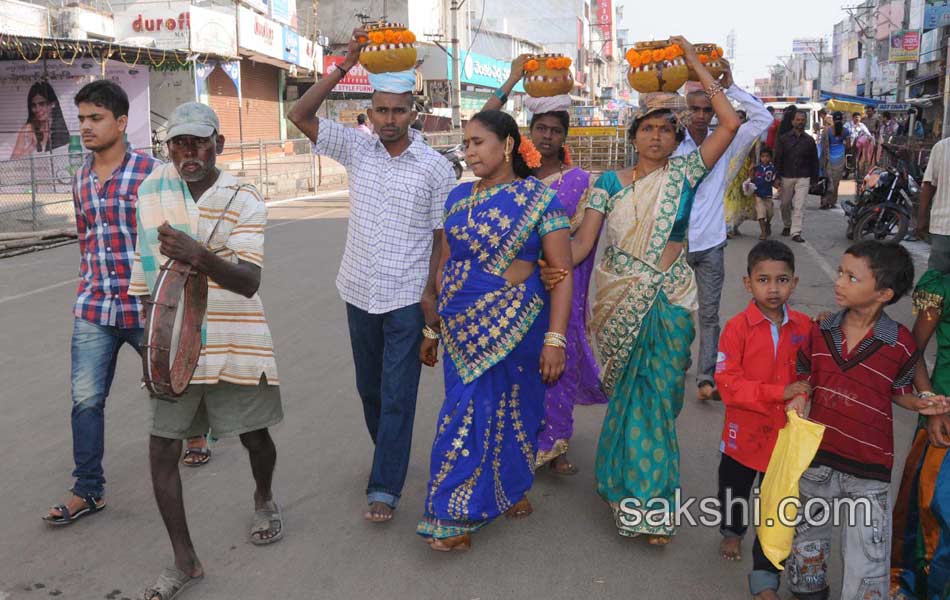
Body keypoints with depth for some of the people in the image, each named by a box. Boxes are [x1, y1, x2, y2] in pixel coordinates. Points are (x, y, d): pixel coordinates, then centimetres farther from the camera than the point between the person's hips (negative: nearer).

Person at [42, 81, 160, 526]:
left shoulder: (151, 172, -9)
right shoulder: (80, 180, 9)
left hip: (145, 307, -4)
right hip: (93, 311, 5)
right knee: (85, 399, 2)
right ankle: (88, 491, 13)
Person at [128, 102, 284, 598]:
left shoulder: (245, 201, -11)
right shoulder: (152, 188, 1)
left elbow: (249, 282, -23)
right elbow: (146, 259, 14)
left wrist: (199, 256, -42)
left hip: (235, 344, -2)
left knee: (254, 437, 12)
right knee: (162, 450, 0)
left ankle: (264, 500, 46)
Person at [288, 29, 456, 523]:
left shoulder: (436, 168, -8)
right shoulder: (357, 150, 1)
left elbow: (443, 236, -5)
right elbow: (300, 115, -6)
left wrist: (432, 294, -10)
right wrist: (345, 65, -12)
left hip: (407, 298, -4)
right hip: (360, 292, 4)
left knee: (397, 394, -2)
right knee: (369, 386, 18)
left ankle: (384, 489, 6)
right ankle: (388, 453, 41)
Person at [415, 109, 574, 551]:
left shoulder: (538, 199, -6)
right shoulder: (459, 197, 9)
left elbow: (562, 274, -8)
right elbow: (446, 266, 14)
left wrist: (555, 339, -15)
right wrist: (432, 328, 15)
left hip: (513, 327, -4)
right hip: (462, 327, 4)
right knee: (467, 412, 7)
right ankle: (467, 511, 22)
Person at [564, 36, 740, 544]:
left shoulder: (683, 173, 3)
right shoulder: (610, 182, 4)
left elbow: (730, 123, -5)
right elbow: (583, 240, -2)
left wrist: (694, 61, -2)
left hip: (669, 302, 0)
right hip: (621, 302, 0)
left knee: (655, 396, 2)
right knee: (638, 397, 8)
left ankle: (639, 498, 16)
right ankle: (648, 500, 21)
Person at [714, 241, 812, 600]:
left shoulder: (803, 327, -8)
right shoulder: (737, 328, -17)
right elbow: (728, 384, -20)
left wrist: (802, 396, -18)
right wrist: (779, 392, -26)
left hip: (784, 433, 1)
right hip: (744, 431, -1)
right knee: (734, 489, 24)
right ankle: (732, 532, 56)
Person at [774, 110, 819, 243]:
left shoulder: (809, 140, 6)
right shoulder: (783, 139, 3)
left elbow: (814, 160, 11)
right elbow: (778, 159, 1)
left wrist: (814, 178, 7)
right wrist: (777, 177, -6)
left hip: (803, 177, 0)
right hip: (786, 176, 1)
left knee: (799, 206, -9)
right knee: (785, 204, 11)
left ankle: (796, 232, -9)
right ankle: (787, 226, 34)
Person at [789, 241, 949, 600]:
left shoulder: (900, 344, -13)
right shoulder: (821, 331, -4)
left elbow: (899, 392, 2)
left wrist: (921, 405, -18)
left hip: (868, 467, -4)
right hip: (817, 456, 4)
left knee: (867, 556, 6)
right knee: (809, 536, 24)